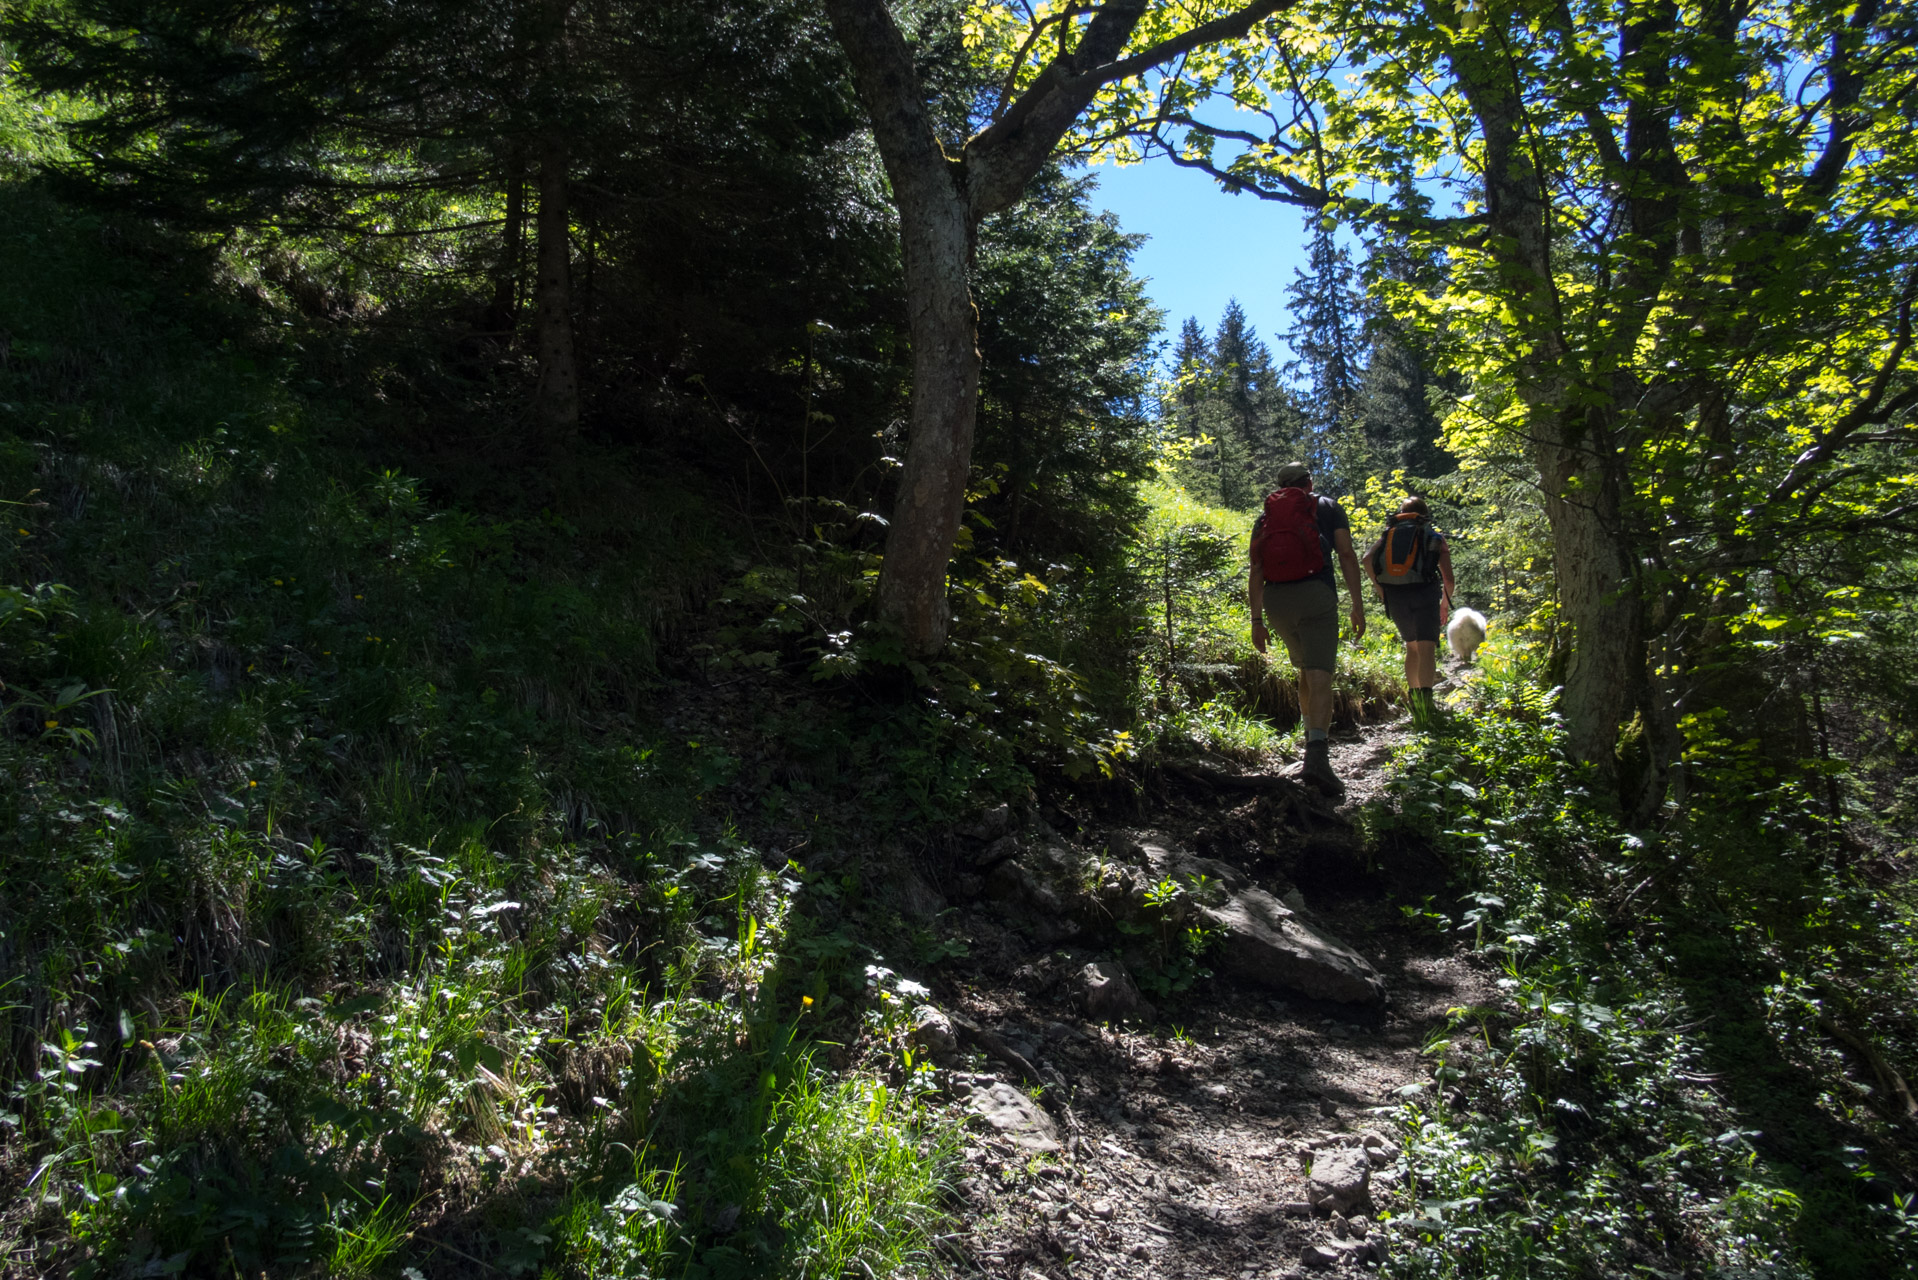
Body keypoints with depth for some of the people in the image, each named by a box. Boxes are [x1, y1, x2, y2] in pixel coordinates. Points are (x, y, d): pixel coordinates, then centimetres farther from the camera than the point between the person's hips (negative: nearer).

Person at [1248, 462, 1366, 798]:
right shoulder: (1328, 508, 14)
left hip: (1275, 600, 4)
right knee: (1320, 676, -11)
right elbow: (1347, 555, 3)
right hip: (1316, 594, -4)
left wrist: (1257, 620, 12)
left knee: (1306, 669, 24)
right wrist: (1358, 604, 2)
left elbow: (1255, 572, 12)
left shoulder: (1265, 518, 20)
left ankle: (1314, 740, 31)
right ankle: (1316, 756, -28)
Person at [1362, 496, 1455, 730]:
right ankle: (1425, 697, -34)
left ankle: (1413, 696, 13)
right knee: (1426, 648, -12)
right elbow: (1448, 578, 7)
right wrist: (1445, 604, 22)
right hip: (1424, 592, -3)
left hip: (1394, 596, 3)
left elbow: (1368, 559, -1)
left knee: (1412, 647, 21)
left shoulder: (1388, 534, 19)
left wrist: (1379, 589, 8)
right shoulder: (1435, 537, 15)